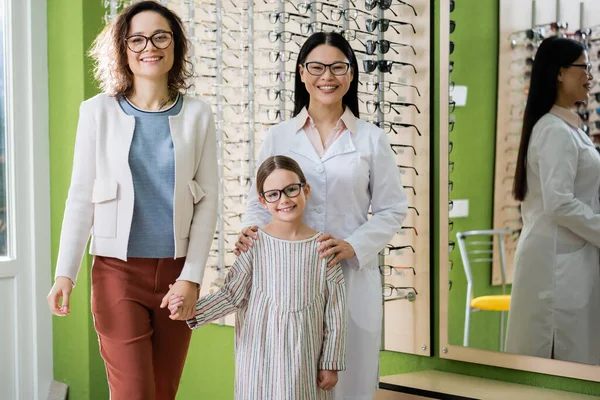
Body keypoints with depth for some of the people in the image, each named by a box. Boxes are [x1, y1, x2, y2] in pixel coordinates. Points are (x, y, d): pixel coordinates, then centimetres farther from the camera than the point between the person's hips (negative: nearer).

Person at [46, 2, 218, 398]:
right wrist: (65, 273, -6)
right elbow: (81, 197, 1)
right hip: (118, 271, -1)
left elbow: (207, 201, 1)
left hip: (177, 271, 2)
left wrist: (191, 277, -6)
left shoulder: (197, 115, 3)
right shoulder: (99, 111, 1)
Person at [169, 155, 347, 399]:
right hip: (260, 354, -1)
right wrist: (192, 309, -18)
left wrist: (331, 363, 3)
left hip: (305, 357, 1)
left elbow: (334, 311, 2)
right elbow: (232, 295, -2)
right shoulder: (254, 243, -4)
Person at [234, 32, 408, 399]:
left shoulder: (372, 139, 4)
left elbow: (391, 210, 4)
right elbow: (260, 203, 10)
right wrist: (254, 231, -12)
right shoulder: (278, 137, 6)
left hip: (352, 277, 0)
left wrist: (353, 246, -12)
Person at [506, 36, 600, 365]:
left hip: (566, 255, 10)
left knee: (568, 354, 13)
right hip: (558, 259, -10)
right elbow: (559, 204, -23)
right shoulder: (555, 131, -16)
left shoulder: (567, 127, 15)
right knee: (562, 358, -3)